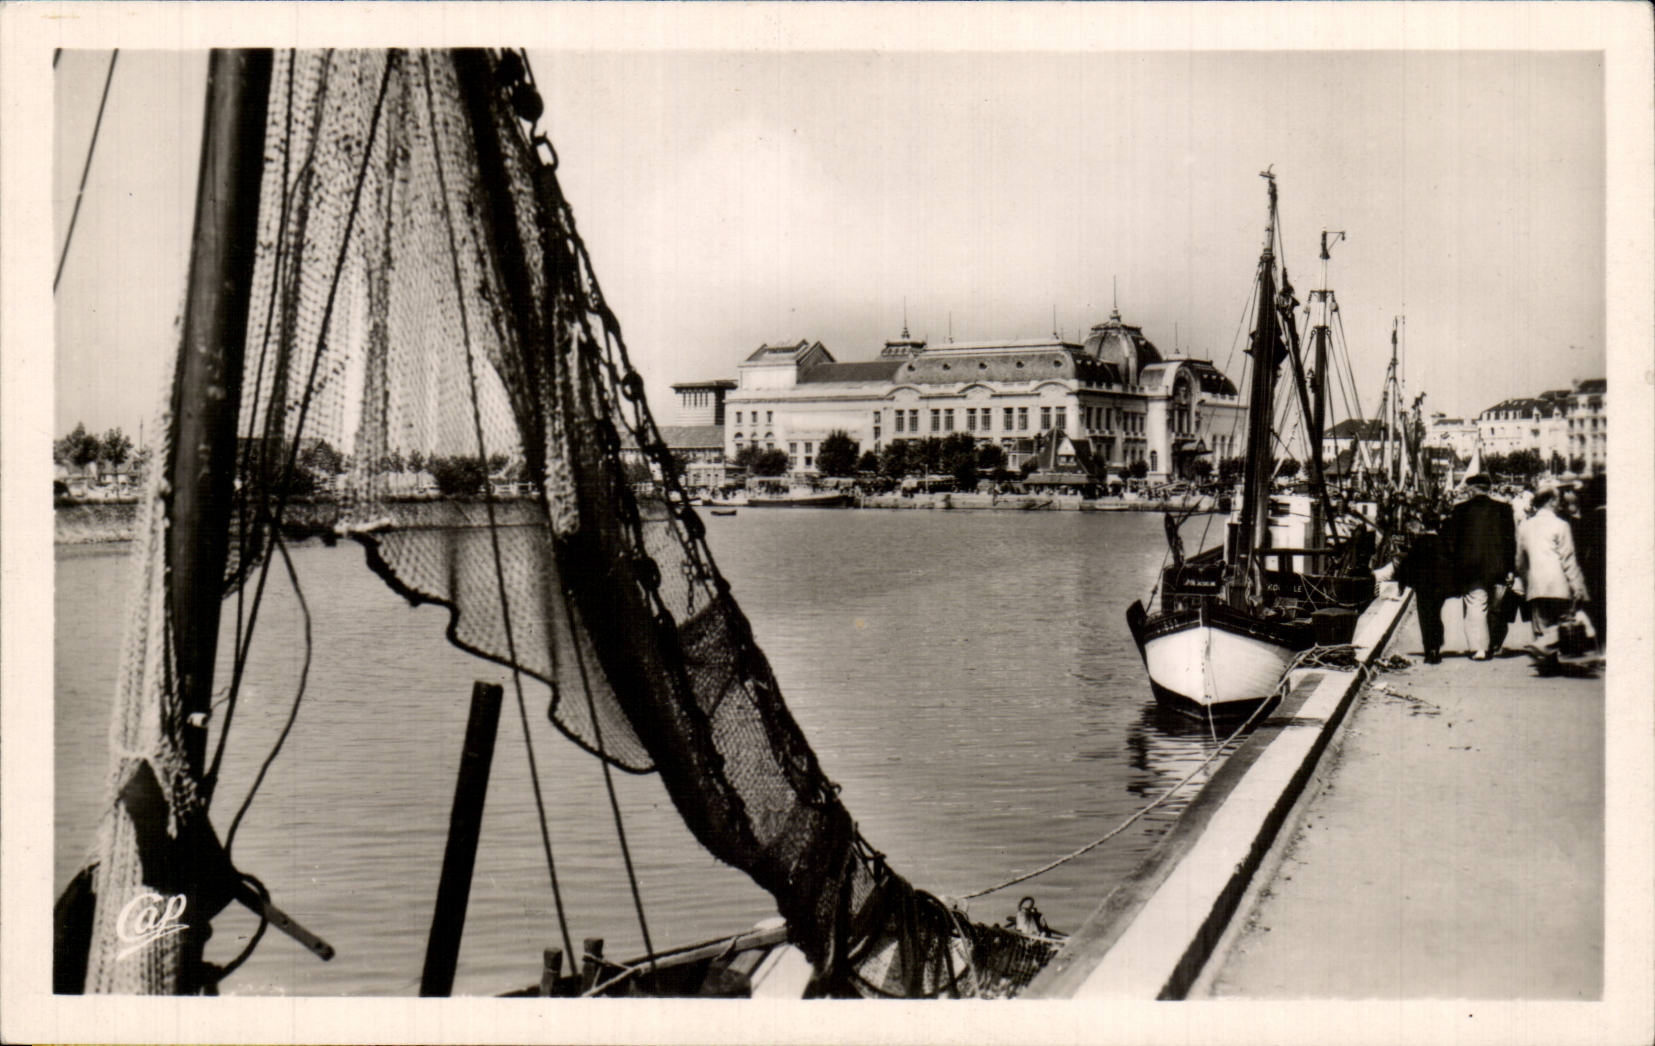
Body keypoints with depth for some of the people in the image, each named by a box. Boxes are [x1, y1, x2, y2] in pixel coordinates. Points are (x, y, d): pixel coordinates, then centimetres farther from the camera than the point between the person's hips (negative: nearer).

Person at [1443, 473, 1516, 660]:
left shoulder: (1460, 509, -1)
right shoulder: (1503, 509, 3)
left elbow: (1450, 539, 0)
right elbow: (1511, 538, 3)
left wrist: (1454, 564, 9)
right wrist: (1510, 567, 5)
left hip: (1470, 568, -2)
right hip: (1498, 567, 2)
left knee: (1475, 608, 0)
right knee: (1495, 608, 14)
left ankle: (1478, 649, -7)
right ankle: (1494, 646, 19)